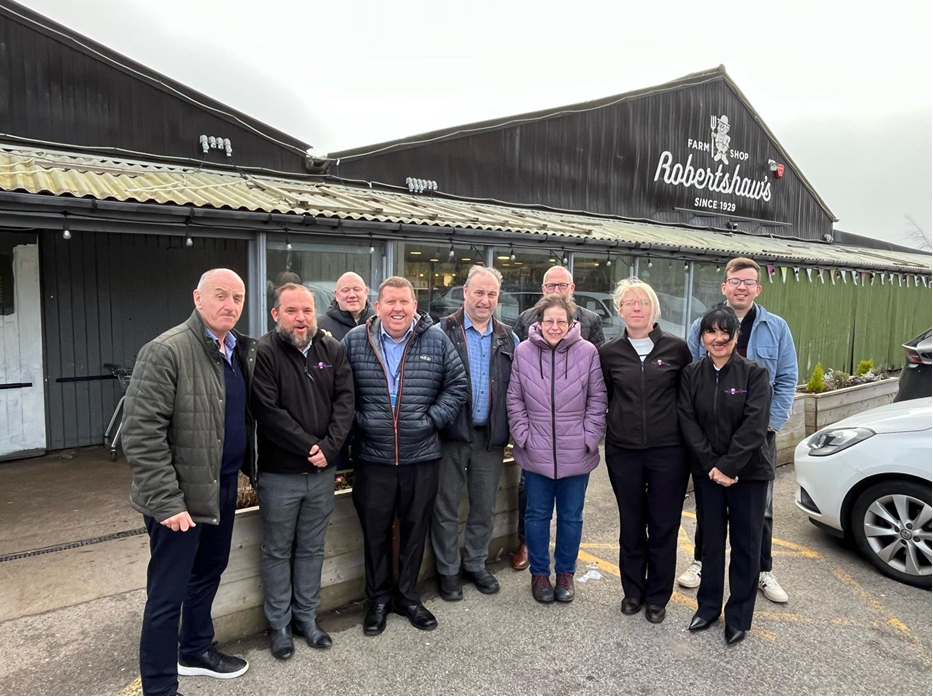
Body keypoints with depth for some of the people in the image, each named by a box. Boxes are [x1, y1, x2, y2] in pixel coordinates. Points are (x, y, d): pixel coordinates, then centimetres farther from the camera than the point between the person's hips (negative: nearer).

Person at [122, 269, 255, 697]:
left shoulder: (243, 351, 4)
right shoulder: (166, 352, -18)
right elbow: (141, 435, -21)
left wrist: (248, 469, 8)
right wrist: (167, 502, -21)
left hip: (223, 488, 7)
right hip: (181, 496, -7)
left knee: (209, 572, 23)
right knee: (168, 592, 7)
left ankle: (196, 650, 44)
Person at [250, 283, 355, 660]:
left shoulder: (332, 349, 3)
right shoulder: (263, 353, -10)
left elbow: (345, 399, -2)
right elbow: (268, 412, -16)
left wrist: (329, 446, -14)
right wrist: (309, 446, -16)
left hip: (322, 470, 4)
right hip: (279, 472, -3)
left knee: (312, 548, 16)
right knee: (277, 551, 12)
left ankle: (306, 616, 33)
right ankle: (279, 624, 29)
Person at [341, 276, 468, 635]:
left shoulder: (437, 340, -1)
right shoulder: (355, 341, -1)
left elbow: (457, 386, 3)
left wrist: (433, 419, -7)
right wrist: (356, 422, -4)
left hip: (421, 457, 1)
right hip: (372, 458, 0)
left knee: (415, 530, 14)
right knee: (375, 532, 12)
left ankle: (407, 596, 35)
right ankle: (378, 599, 33)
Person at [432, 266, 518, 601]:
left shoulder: (508, 339, 9)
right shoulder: (443, 331, -4)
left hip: (491, 435, 4)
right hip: (452, 434, -3)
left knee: (484, 507, 16)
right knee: (447, 507, 9)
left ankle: (476, 564, 35)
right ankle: (448, 570, 26)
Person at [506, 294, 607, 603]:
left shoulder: (587, 352, -5)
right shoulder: (523, 351, -4)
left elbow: (597, 400, 0)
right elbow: (515, 400, 2)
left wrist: (589, 438, -5)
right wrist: (523, 437, -4)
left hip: (576, 454, 0)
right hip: (535, 453, 0)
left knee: (571, 516, 14)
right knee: (537, 515, 14)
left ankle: (566, 572, 34)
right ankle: (539, 572, 32)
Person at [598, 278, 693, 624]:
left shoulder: (676, 348, -1)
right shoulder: (609, 352, 1)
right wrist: (598, 432, 8)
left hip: (668, 451, -1)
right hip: (623, 452, 1)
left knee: (664, 526, 8)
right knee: (631, 525, 12)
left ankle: (657, 596, 26)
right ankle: (632, 591, 31)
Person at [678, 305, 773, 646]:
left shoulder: (754, 373, -8)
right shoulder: (691, 374, 0)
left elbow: (754, 426, -14)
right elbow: (688, 422, -5)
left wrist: (728, 466, -18)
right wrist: (711, 465, -13)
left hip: (748, 471, -2)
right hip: (707, 471, 2)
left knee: (745, 543, 8)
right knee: (711, 539, 13)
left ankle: (739, 616, 24)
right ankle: (708, 606, 29)